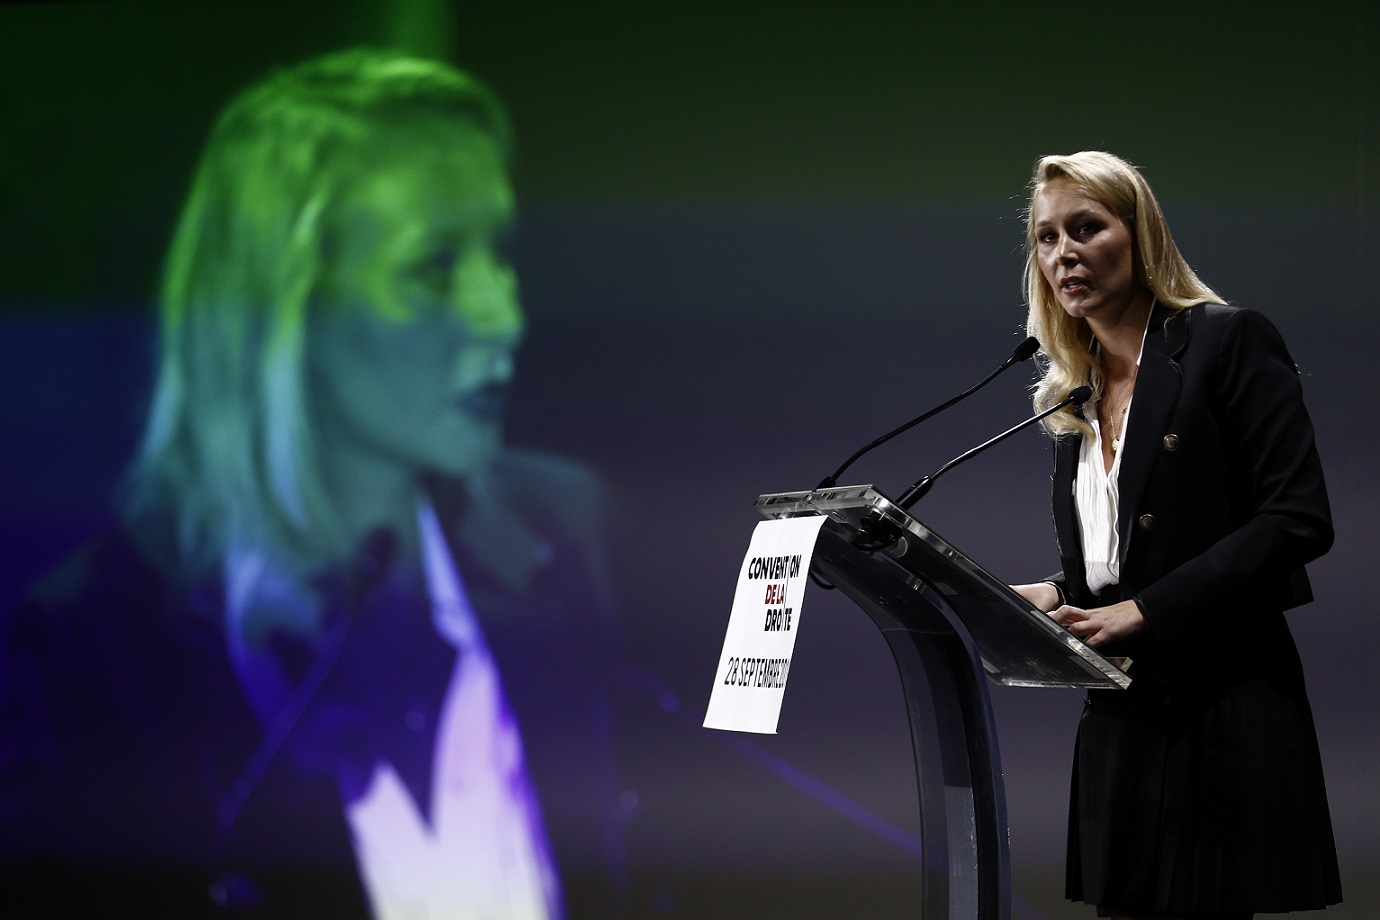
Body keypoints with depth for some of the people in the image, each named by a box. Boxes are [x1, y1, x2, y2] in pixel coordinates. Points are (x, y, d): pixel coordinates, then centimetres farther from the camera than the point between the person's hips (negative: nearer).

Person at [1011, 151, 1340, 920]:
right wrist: (1050, 597, -1)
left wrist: (1145, 611, -17)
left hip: (1221, 709, -6)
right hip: (1121, 719, 6)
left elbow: (1298, 519, -14)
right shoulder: (1072, 393, 16)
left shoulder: (1228, 340, -4)